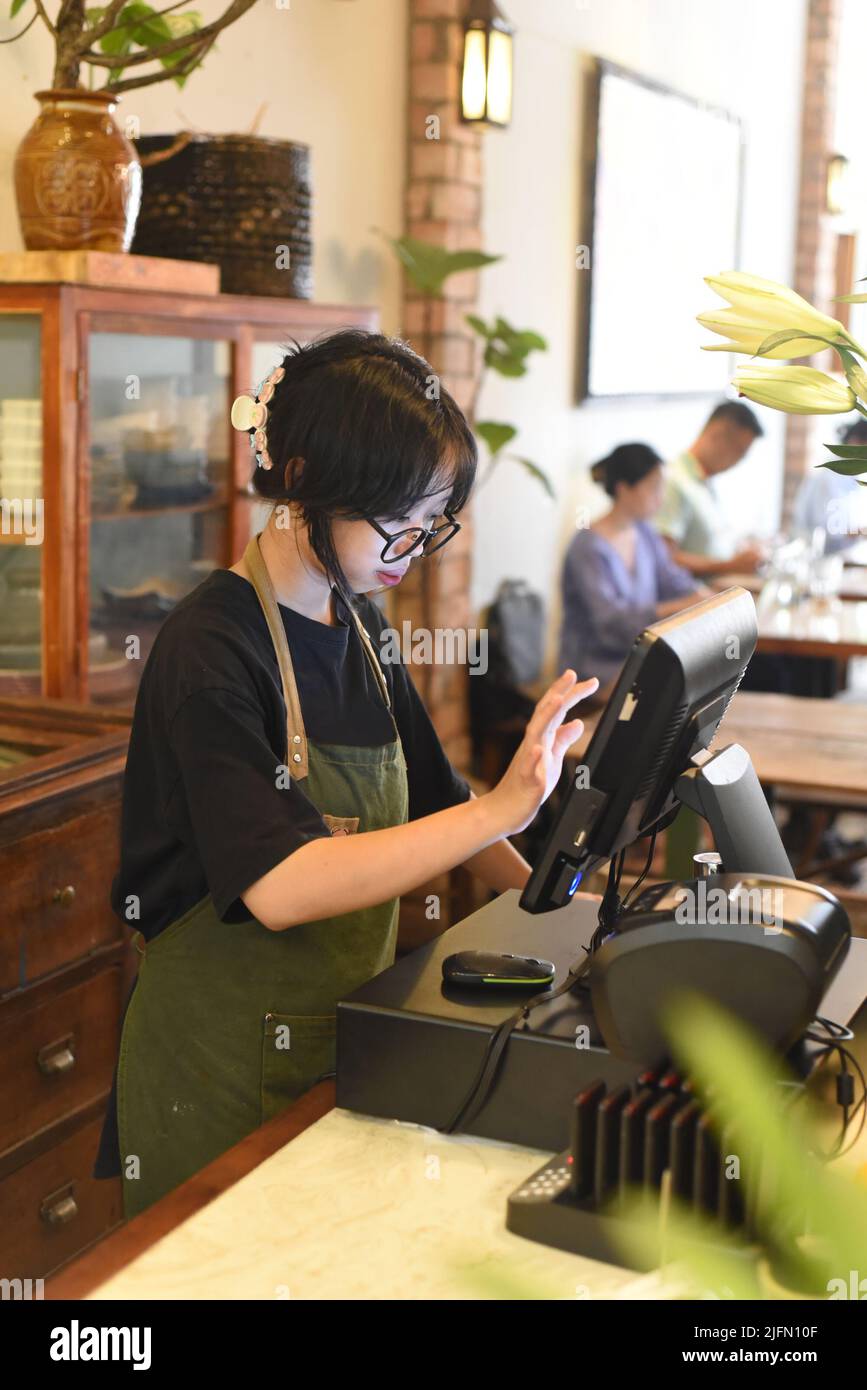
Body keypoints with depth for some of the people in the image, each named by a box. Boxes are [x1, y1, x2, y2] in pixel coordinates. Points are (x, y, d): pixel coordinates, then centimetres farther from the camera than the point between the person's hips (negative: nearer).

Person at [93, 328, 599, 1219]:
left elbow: (423, 800, 15)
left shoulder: (357, 627, 4)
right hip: (226, 1068, -7)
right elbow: (280, 887, -30)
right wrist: (501, 809, -33)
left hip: (349, 1033, 7)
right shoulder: (211, 649, -20)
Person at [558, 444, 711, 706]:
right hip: (594, 666, -7)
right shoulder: (589, 548, -17)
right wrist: (680, 606, -35)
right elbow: (609, 619, -27)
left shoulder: (644, 534, 7)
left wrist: (706, 597, -14)